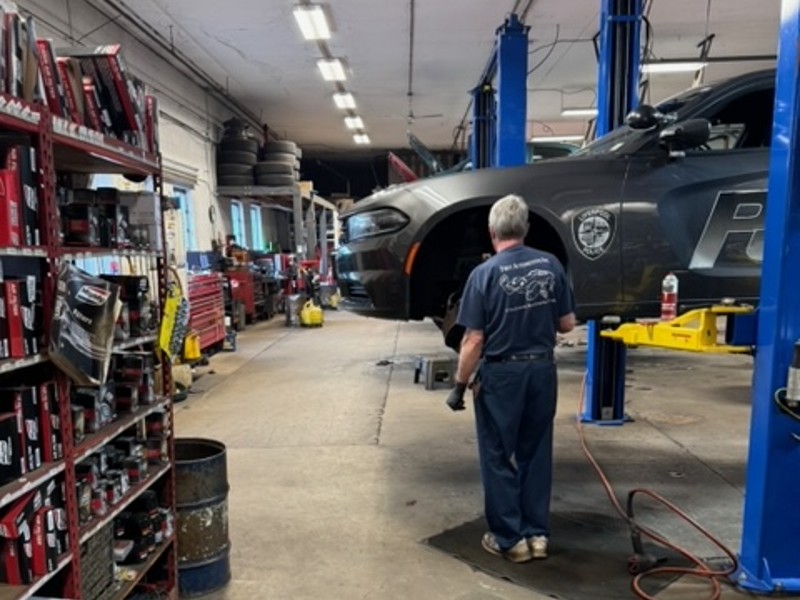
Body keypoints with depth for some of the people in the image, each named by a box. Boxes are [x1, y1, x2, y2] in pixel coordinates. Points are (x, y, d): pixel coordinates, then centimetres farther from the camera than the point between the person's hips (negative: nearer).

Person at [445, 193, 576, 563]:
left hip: (501, 374, -4)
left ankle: (510, 538, 18)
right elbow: (567, 324, 4)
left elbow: (474, 341, -15)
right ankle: (537, 533, 25)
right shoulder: (551, 265, -2)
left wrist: (459, 385, -5)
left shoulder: (484, 274, -14)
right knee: (536, 453, 16)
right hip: (542, 370, 5)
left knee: (499, 457, 10)